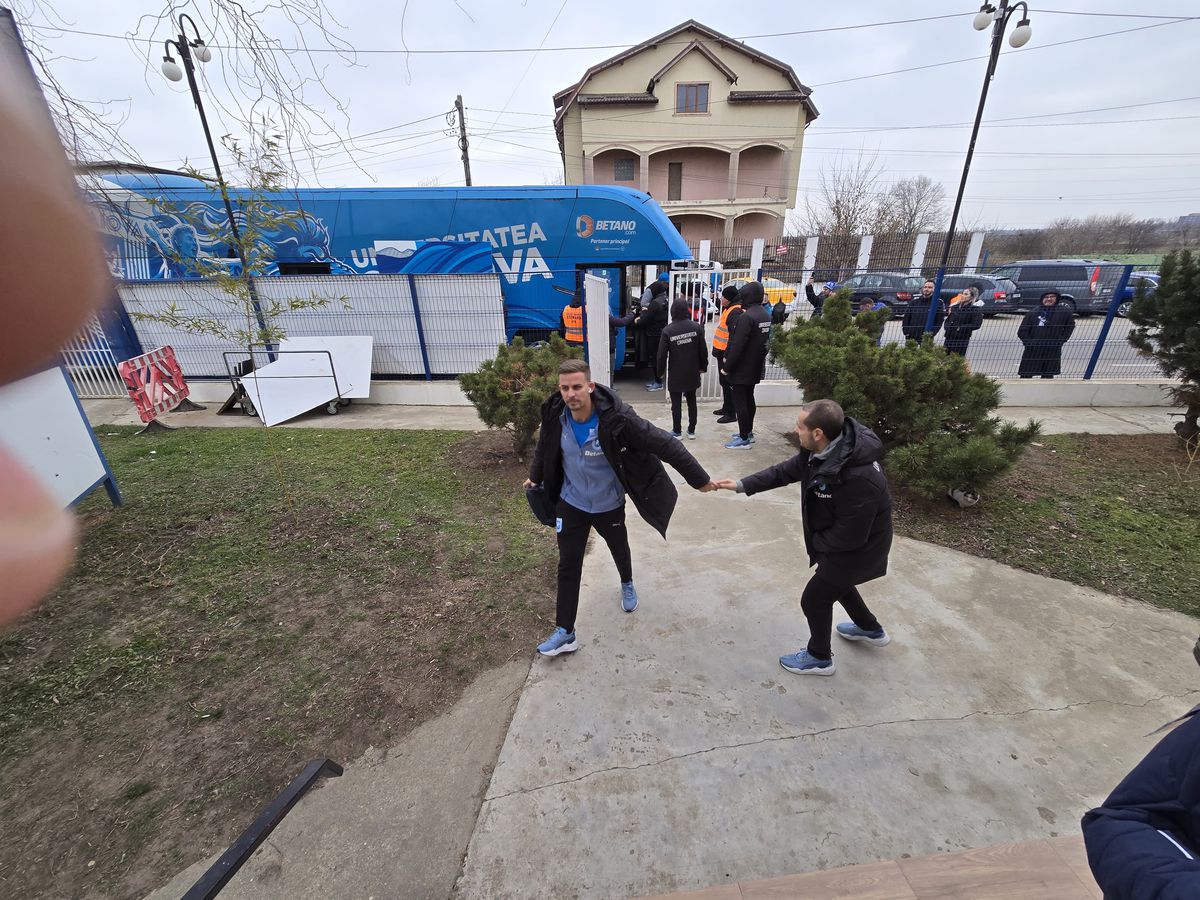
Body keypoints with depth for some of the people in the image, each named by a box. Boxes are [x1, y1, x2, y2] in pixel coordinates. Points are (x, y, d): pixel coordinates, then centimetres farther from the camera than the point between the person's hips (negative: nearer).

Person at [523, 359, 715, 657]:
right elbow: (545, 446, 4)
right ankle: (565, 632, 19)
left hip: (608, 505, -2)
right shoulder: (555, 415, -19)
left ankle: (627, 584, 58)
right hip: (571, 503, 2)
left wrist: (699, 479, -22)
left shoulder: (616, 418, -32)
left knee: (619, 550, 25)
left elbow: (665, 444, -27)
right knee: (568, 565, 5)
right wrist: (535, 476, 21)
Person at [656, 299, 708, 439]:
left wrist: (660, 371, 3)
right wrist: (703, 367, 13)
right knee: (692, 401, 15)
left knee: (676, 403, 7)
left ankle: (677, 432, 14)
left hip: (675, 375, -3)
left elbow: (662, 354, -10)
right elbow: (703, 350, 0)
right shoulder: (696, 327, -5)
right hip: (692, 373, 3)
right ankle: (691, 431, 23)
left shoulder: (667, 331, -12)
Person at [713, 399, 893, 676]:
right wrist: (742, 485, -4)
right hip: (838, 538, 9)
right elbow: (787, 470, 1)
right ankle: (871, 629, 57)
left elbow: (849, 536, -31)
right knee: (835, 583, 31)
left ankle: (819, 657, 34)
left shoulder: (859, 477, -40)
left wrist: (814, 544, -13)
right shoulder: (822, 449, -14)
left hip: (857, 549, -9)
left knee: (814, 599, 7)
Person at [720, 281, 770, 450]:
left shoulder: (746, 317, -22)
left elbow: (737, 345, -25)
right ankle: (748, 432, 30)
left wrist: (727, 367, -17)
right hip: (755, 368, 9)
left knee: (739, 402, -2)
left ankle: (744, 439, 3)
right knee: (749, 399, 19)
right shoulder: (765, 315, 8)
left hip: (741, 369, -9)